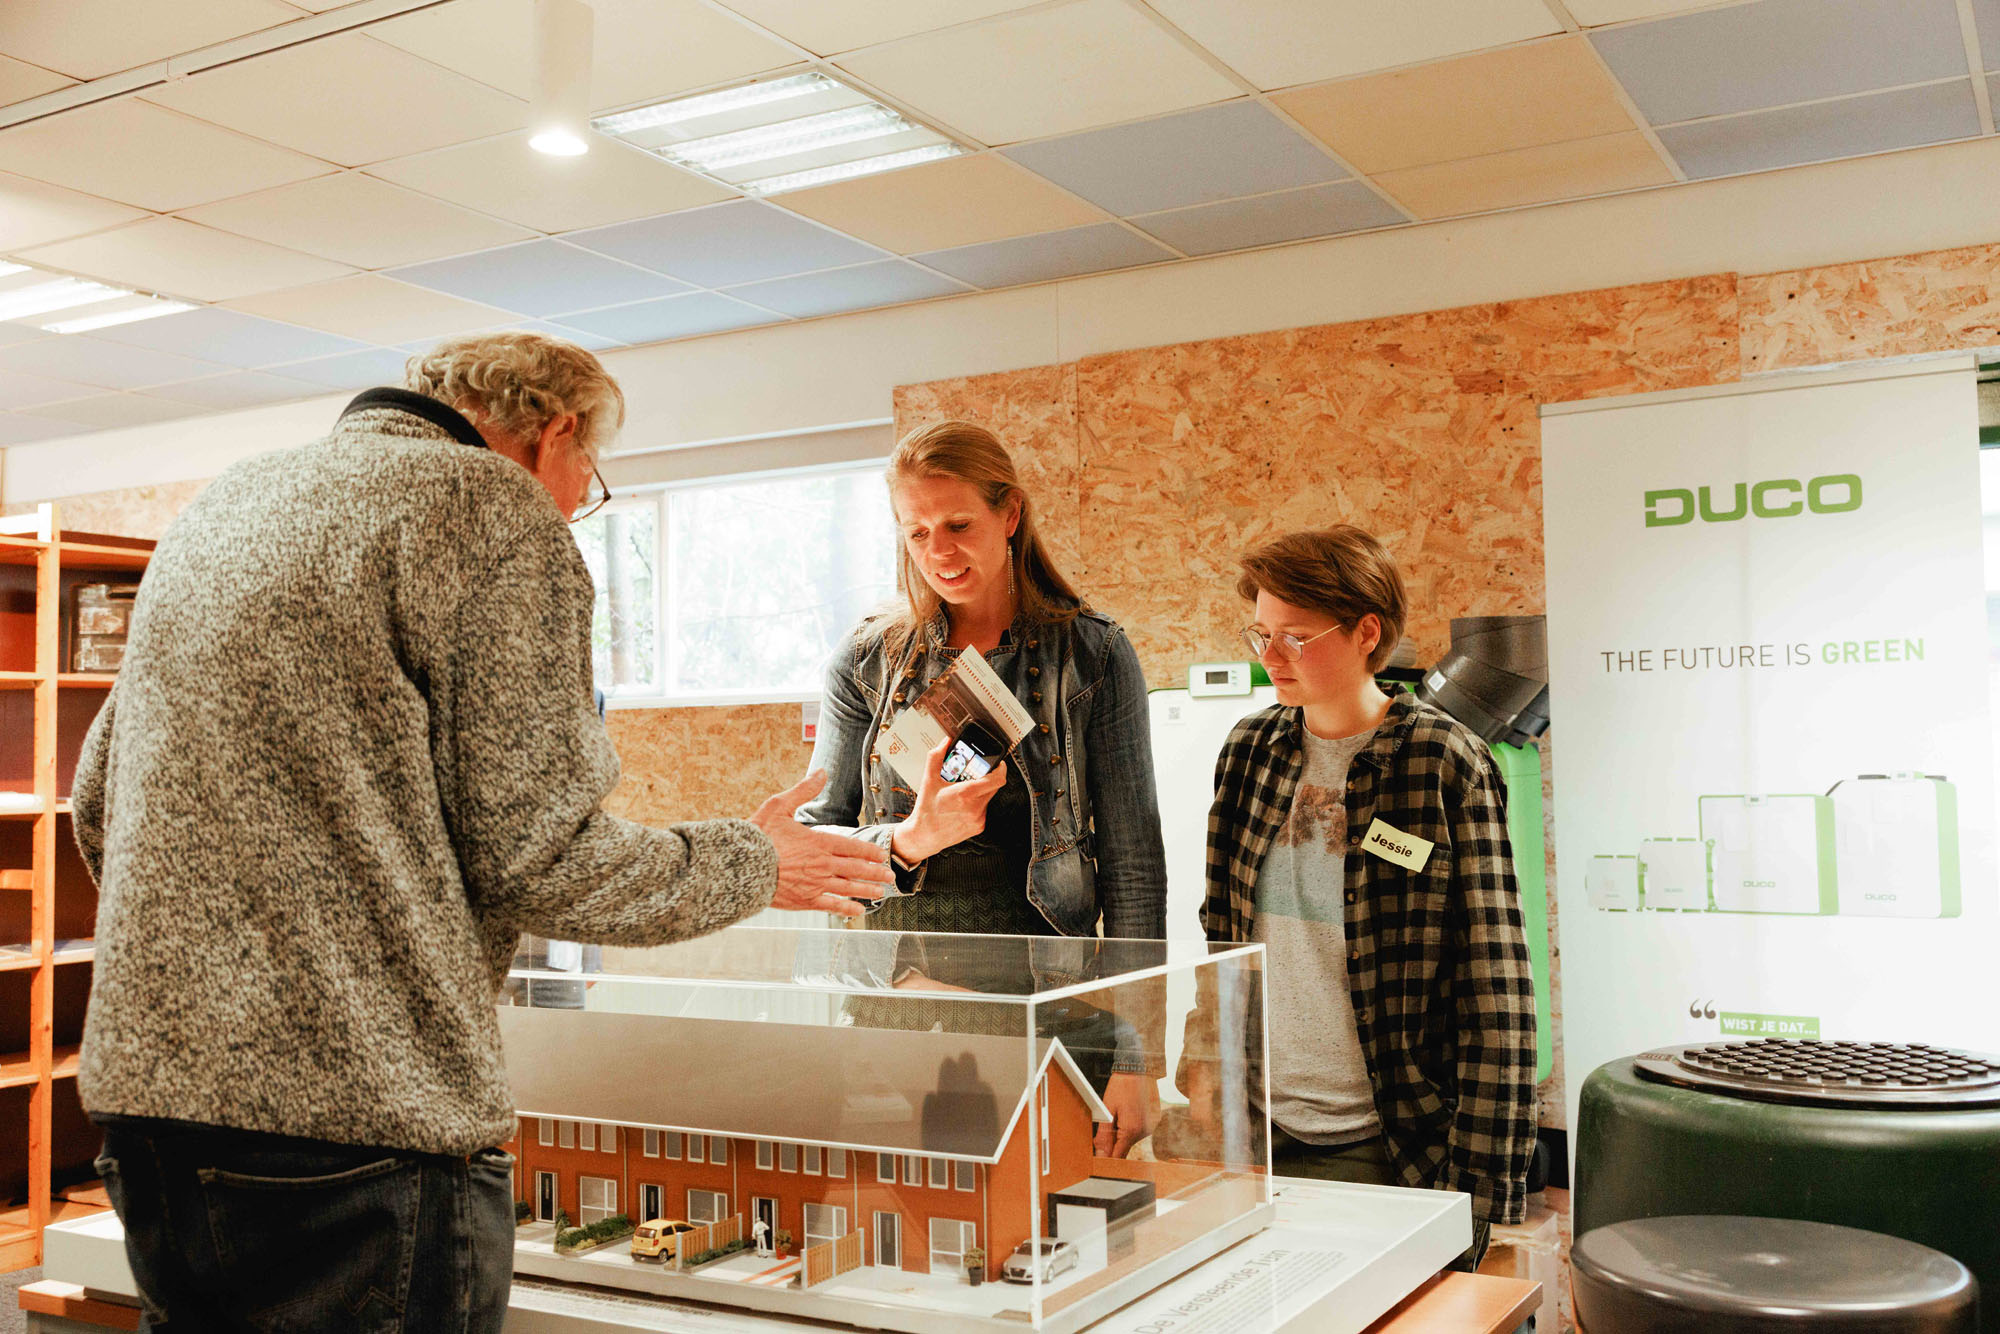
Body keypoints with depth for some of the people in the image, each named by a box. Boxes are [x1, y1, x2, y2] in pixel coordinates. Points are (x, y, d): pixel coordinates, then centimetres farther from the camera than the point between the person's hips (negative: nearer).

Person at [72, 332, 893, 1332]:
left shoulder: (216, 508, 18)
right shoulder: (497, 510, -7)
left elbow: (97, 803, 21)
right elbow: (535, 854, -13)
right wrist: (750, 866, 3)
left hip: (140, 1084, 9)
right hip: (359, 1113, -8)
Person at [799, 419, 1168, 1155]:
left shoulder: (1092, 654, 0)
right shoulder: (869, 660, 7)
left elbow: (1132, 867, -1)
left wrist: (1135, 1061, -5)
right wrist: (908, 841, -15)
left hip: (1041, 1015, -2)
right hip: (894, 1018, 2)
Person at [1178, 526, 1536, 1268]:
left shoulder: (1446, 762, -8)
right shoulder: (1249, 749, 6)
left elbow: (1495, 988, -9)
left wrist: (1479, 1176, -11)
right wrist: (1204, 1057, 7)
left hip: (1387, 1146, -4)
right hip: (1258, 1129, 4)